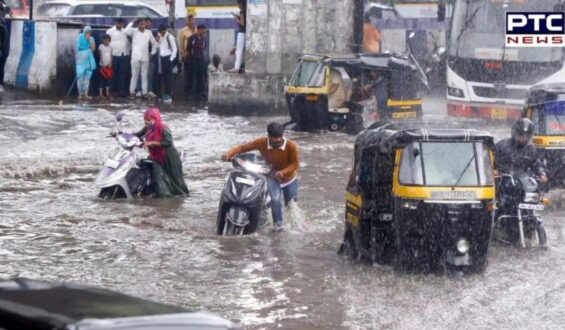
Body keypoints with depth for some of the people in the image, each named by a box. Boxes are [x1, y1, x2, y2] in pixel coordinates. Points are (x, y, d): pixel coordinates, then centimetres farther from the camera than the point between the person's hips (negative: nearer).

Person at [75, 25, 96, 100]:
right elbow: (76, 48, 0)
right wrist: (76, 58, -2)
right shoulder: (80, 38, -2)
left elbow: (93, 48, -4)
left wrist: (89, 40, -11)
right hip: (81, 60, -4)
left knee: (87, 77, 4)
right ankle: (80, 94, -3)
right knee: (80, 77, -7)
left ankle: (86, 94, 8)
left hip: (89, 60, 4)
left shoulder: (91, 39, 7)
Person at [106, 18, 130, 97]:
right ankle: (114, 91, 8)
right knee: (115, 74, 2)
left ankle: (122, 90, 4)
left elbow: (128, 42, 12)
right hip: (115, 56, -3)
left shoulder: (125, 31, 10)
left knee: (123, 74, 1)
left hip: (125, 56, 3)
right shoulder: (110, 32, -1)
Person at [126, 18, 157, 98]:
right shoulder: (134, 31, -1)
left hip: (145, 57, 2)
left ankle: (144, 92, 8)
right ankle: (132, 92, 5)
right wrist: (132, 23, -17)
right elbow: (126, 31, -22)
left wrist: (153, 53, 10)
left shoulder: (149, 32, 6)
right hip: (135, 57, -2)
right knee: (134, 75, 1)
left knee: (145, 76, 5)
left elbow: (154, 43, 16)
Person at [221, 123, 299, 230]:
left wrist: (282, 172, -38)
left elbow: (294, 164, -20)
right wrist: (229, 154, -38)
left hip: (289, 178, 0)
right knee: (275, 200, -25)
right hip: (272, 177, 0)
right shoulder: (261, 143, -25)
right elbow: (243, 147, -21)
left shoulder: (291, 146, -28)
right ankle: (278, 225, -14)